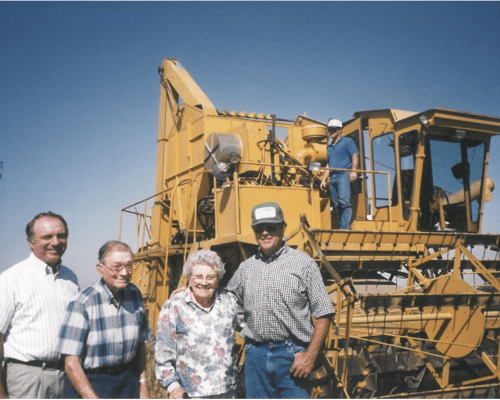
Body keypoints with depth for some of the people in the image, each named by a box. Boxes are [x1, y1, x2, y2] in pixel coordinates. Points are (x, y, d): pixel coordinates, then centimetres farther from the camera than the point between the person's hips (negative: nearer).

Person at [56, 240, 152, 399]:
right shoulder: (82, 304, -17)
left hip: (128, 381, 4)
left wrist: (143, 385, 8)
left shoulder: (135, 294, 1)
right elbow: (71, 364, -17)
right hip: (89, 382, -4)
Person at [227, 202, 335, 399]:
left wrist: (310, 355, -10)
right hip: (255, 355, 4)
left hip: (292, 355, -4)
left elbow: (323, 314, -3)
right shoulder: (246, 268, 12)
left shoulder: (303, 263, 0)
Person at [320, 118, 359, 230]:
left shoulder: (347, 141, 6)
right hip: (333, 178, 7)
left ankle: (345, 227, -22)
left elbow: (355, 156, -5)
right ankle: (343, 226, 7)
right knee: (336, 205, 3)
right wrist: (324, 179, 20)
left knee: (344, 202, -18)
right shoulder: (329, 147, 25)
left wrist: (354, 170, -20)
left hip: (344, 175, -7)